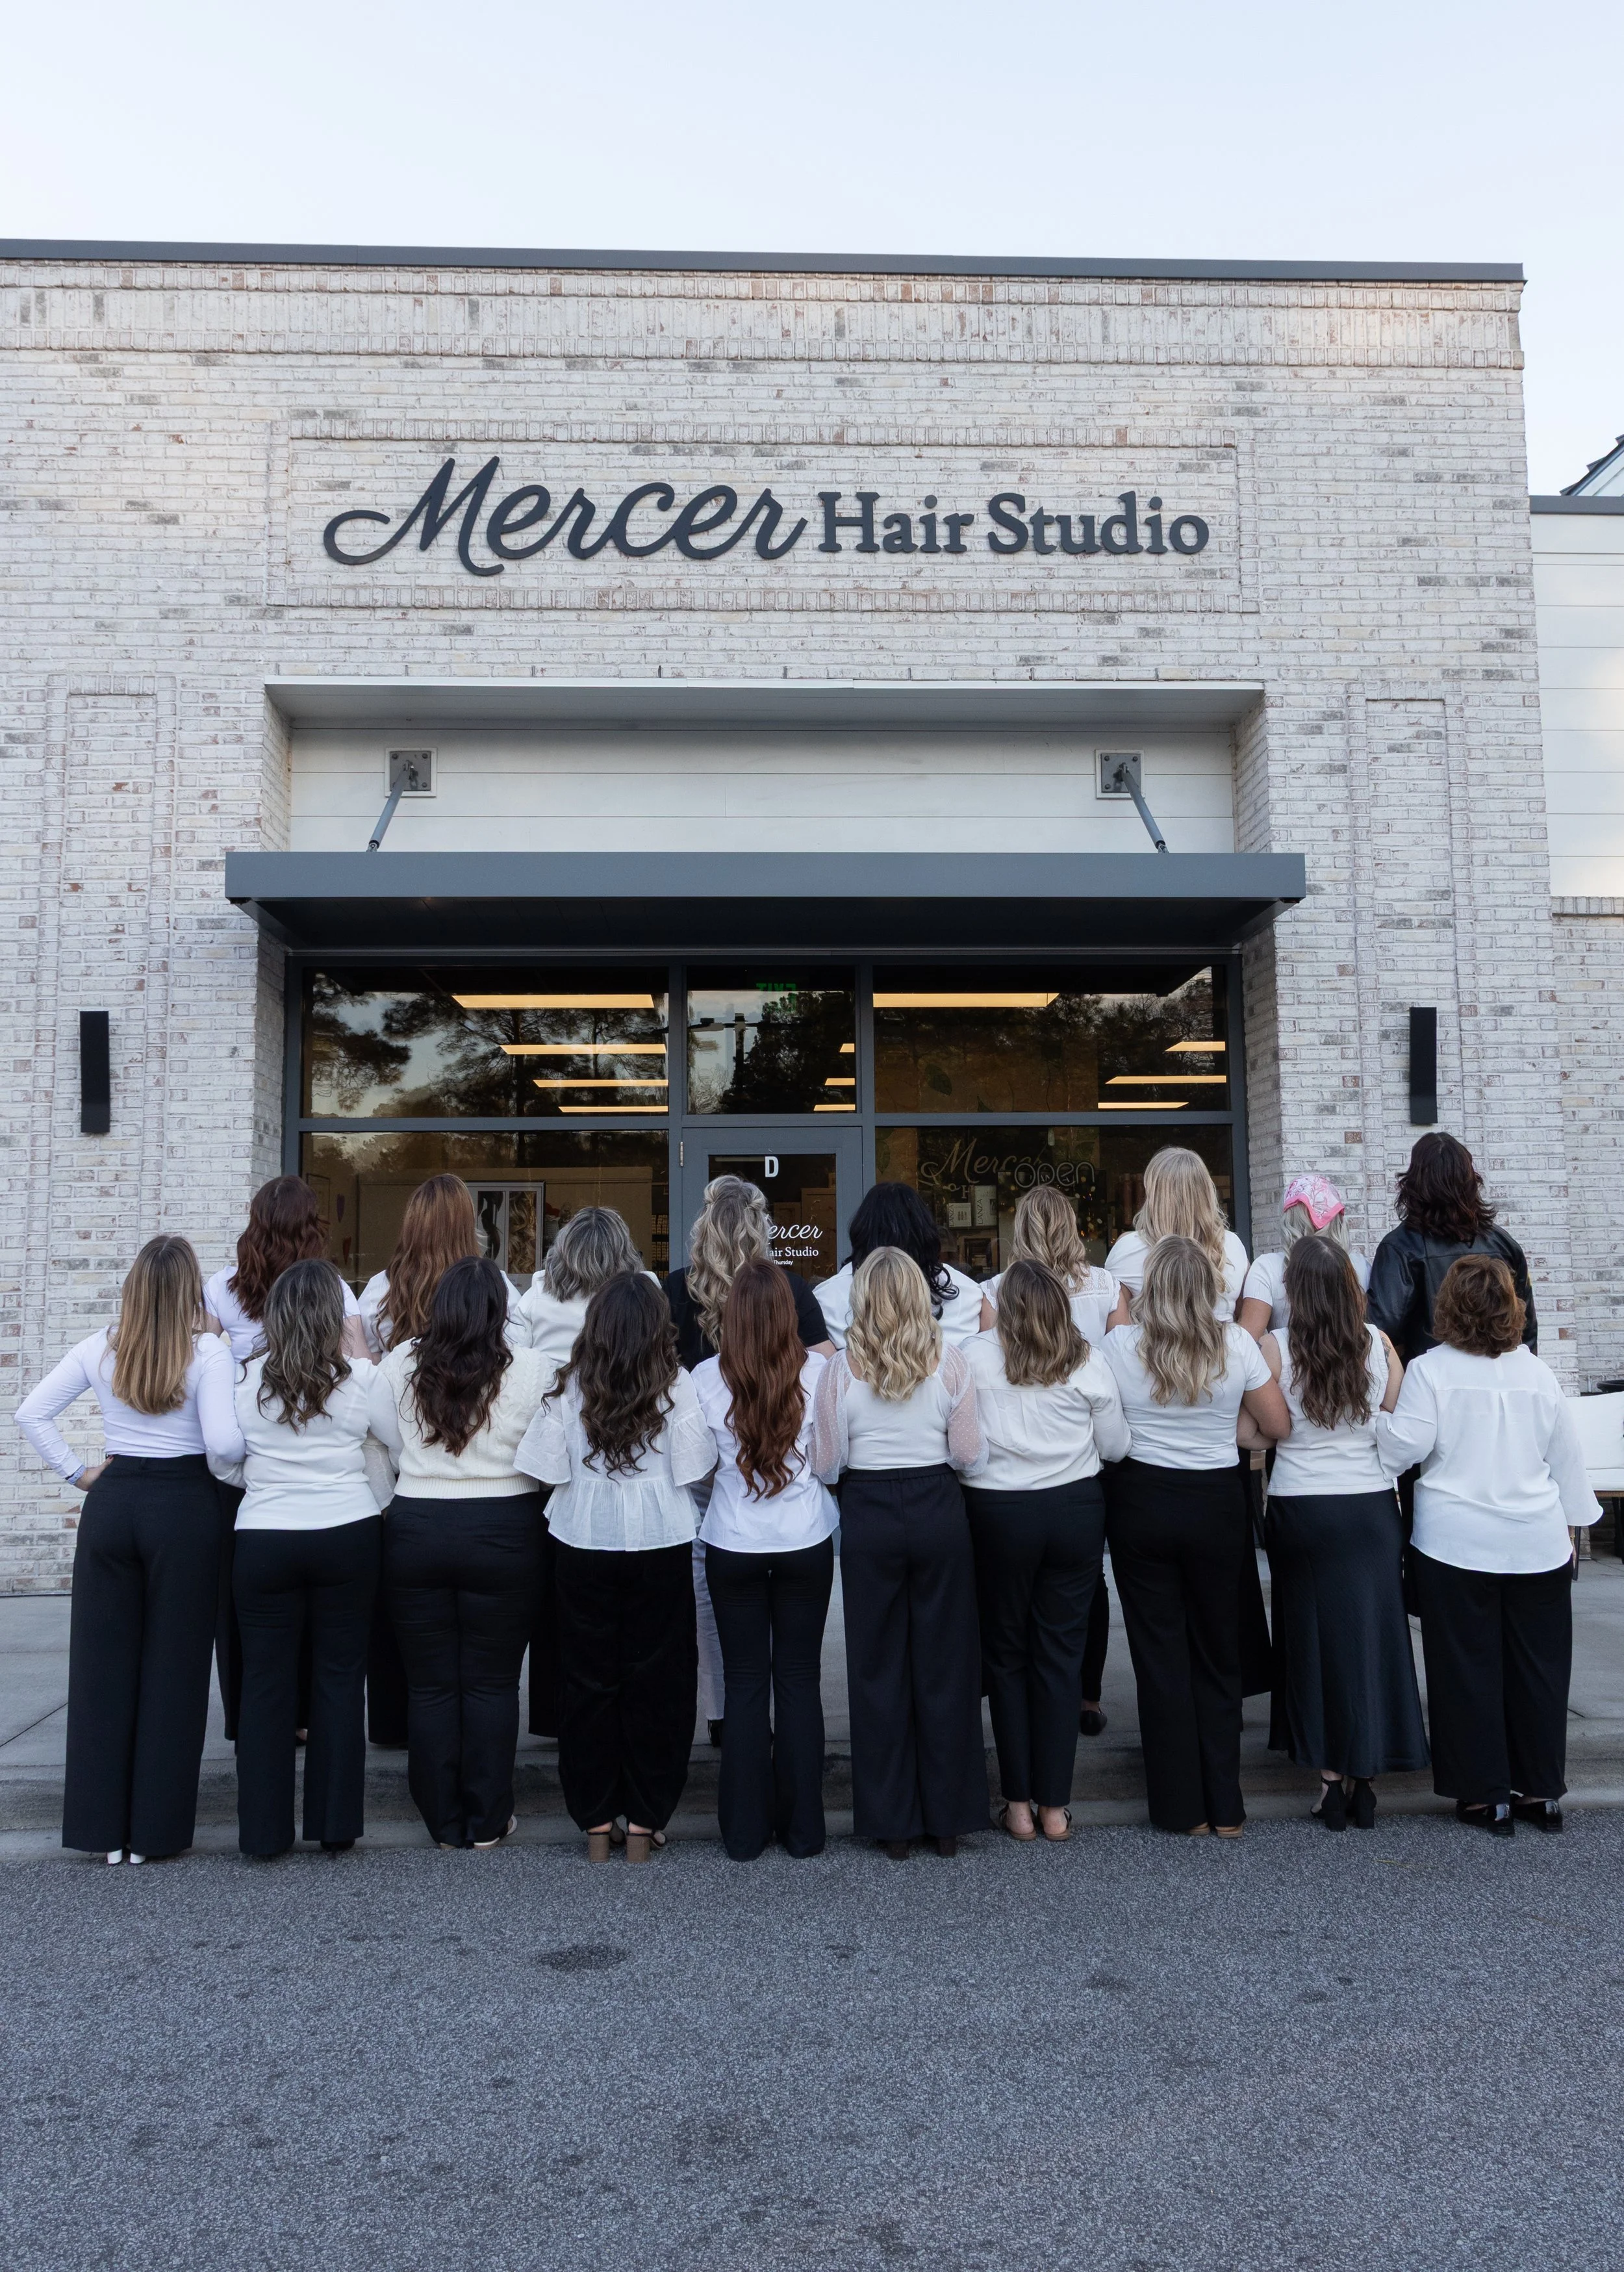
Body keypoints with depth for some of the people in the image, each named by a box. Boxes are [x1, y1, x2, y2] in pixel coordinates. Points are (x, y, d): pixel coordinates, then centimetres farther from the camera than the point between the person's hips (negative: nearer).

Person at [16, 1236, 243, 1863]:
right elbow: (223, 1443, -18)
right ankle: (155, 1829, 12)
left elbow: (31, 1412, 4)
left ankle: (101, 1825, 19)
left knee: (102, 1664, 11)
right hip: (184, 1507, -4)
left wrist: (76, 1472, 8)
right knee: (173, 1669, 6)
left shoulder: (101, 1348, 2)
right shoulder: (208, 1351, -11)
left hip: (110, 1505, 4)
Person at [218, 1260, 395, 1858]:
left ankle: (264, 1830, 15)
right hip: (348, 1535, 0)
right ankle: (336, 1824, 13)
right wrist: (381, 1521, 17)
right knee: (340, 1678, 8)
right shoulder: (359, 1378, -5)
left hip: (264, 1539, 1)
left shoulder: (244, 1380, -2)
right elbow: (380, 1467, 1)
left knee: (265, 1682, 9)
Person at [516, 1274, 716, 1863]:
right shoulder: (677, 1388, -9)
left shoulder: (570, 1389, -6)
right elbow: (693, 1470, -7)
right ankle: (643, 1823, 17)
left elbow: (549, 1471, -5)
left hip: (585, 1548, 1)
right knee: (656, 1681, 10)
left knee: (589, 1681, 12)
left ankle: (595, 1824, 20)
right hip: (661, 1547, -1)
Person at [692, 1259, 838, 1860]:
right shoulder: (819, 1371, -11)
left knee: (745, 1681, 10)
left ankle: (745, 1830, 18)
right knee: (800, 1679, 10)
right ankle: (801, 1827, 19)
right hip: (806, 1541, 0)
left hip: (733, 1545, 0)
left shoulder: (706, 1378, -10)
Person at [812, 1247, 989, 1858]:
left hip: (869, 1517, -1)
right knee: (944, 1663, 12)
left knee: (878, 1668, 10)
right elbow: (971, 1457, -4)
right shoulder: (951, 1363, -6)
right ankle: (948, 1818, 21)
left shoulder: (841, 1370, -9)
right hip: (939, 1513, 1)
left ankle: (892, 1823, 18)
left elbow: (826, 1464, -5)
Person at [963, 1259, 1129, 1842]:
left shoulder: (977, 1357, -10)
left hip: (999, 1514, -1)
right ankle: (1055, 1805, 15)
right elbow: (1115, 1447, 3)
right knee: (1061, 1653, 10)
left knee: (1005, 1654, 12)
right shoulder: (1090, 1364, -4)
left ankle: (1019, 1803, 16)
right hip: (1075, 1510, 2)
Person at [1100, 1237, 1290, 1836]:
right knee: (1219, 1656, 13)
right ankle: (1225, 1806, 18)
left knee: (1161, 1656, 9)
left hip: (1142, 1505, -1)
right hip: (1218, 1505, 1)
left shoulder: (1120, 1344, -10)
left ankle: (1182, 1808, 15)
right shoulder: (1236, 1344, -7)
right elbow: (1279, 1426, -2)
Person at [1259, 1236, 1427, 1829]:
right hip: (1372, 1507, 2)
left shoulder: (1276, 1348, -12)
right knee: (1371, 1633, 9)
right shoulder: (1379, 1344, -4)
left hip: (1301, 1509, -2)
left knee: (1313, 1636, 9)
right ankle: (1365, 1778, 14)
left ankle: (1332, 1775, 13)